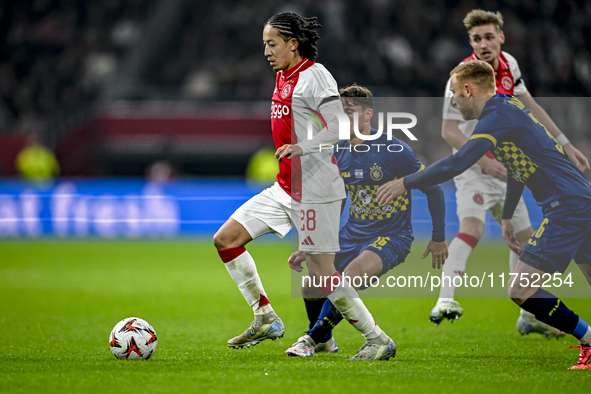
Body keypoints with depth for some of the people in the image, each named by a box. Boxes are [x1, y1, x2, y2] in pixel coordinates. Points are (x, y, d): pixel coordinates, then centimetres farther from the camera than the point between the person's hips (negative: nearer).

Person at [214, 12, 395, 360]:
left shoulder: (314, 75, -13)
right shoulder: (284, 77, 14)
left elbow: (340, 128, -22)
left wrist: (299, 148, -31)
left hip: (314, 191, -10)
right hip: (286, 188, 10)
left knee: (322, 272, -8)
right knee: (225, 239, 5)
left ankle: (378, 341, 3)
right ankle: (266, 319, 11)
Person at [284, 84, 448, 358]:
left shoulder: (394, 151, -16)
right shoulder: (339, 154, 4)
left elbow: (433, 190, -7)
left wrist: (438, 238, 0)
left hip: (391, 237, -6)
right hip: (352, 233, 6)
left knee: (348, 280, -31)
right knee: (311, 286, -6)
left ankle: (314, 339, -20)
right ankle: (325, 340, 22)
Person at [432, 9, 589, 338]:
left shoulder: (509, 64, 2)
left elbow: (530, 106, 15)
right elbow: (449, 130, -20)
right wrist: (485, 161, -30)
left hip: (504, 170, 8)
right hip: (474, 169, -8)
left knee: (525, 238, 13)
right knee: (472, 228, -31)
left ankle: (529, 317, 23)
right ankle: (445, 301, -42)